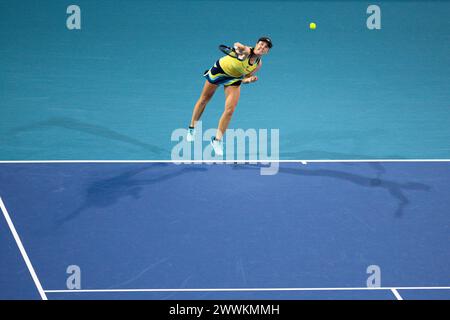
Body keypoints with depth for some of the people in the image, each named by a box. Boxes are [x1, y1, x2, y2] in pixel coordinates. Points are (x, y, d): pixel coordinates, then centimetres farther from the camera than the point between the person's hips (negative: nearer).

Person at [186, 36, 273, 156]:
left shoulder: (258, 64, -13)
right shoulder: (246, 51, -31)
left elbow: (244, 79, -3)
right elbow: (237, 45, -55)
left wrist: (249, 80, -24)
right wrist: (238, 48, -77)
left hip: (234, 79, 4)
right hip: (219, 70, -4)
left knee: (230, 110, -11)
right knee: (204, 99, 14)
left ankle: (217, 140, 4)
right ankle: (192, 128, 37)